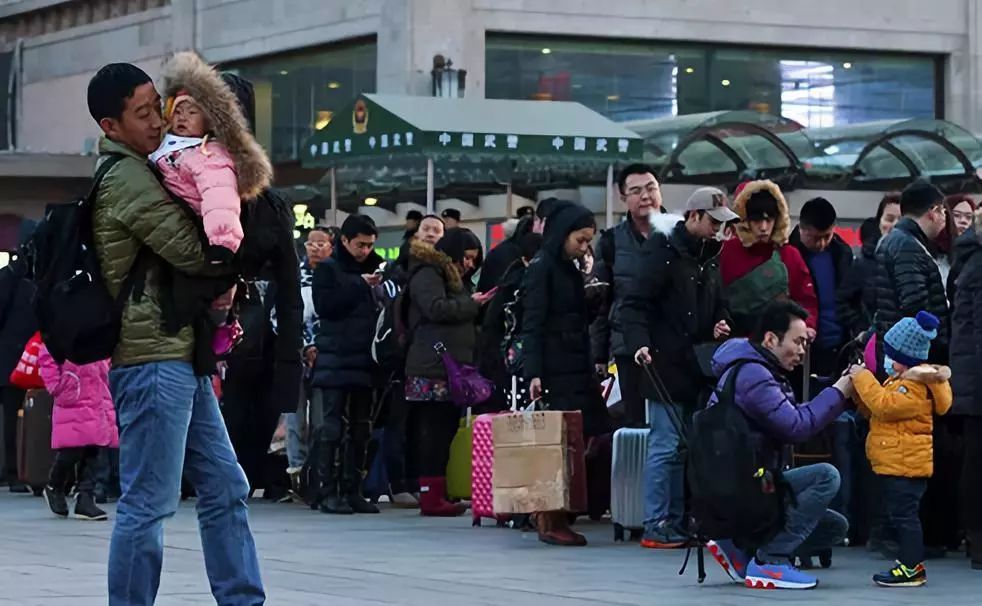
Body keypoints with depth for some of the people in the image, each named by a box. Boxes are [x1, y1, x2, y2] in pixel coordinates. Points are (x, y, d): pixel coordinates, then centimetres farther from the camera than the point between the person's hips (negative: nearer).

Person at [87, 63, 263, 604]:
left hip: (181, 357, 10)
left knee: (225, 488, 10)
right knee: (148, 504, -7)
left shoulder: (137, 171, 19)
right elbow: (195, 252, -15)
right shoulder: (128, 178, -13)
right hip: (153, 360, -10)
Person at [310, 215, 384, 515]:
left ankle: (352, 490, 11)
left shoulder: (375, 269, 16)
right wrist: (359, 285, -14)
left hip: (364, 360, 5)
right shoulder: (328, 269, 2)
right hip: (336, 359, -5)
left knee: (360, 429, 6)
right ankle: (328, 492, -5)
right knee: (333, 427, -6)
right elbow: (324, 305, -13)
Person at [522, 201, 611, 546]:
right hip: (555, 371, -8)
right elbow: (532, 323, -11)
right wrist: (534, 373, -18)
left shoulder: (570, 269, 18)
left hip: (577, 368, 8)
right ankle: (550, 520, -6)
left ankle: (551, 515, 5)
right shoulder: (541, 267, -5)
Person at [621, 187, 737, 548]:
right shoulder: (663, 251, -8)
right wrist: (640, 342, -26)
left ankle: (676, 522, 14)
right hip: (666, 365, -8)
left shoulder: (710, 256, 16)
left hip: (697, 367, 8)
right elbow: (635, 304, -13)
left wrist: (719, 325, 5)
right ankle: (656, 527, -3)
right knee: (666, 445, -7)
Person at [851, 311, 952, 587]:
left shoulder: (914, 387, -17)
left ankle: (912, 567, -7)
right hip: (893, 464, 11)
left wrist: (864, 379, -20)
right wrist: (859, 384, 9)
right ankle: (910, 560, 21)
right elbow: (871, 409, 23)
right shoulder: (898, 381, 18)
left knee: (903, 514, -9)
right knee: (901, 515, 15)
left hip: (905, 464, -11)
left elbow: (884, 405, -28)